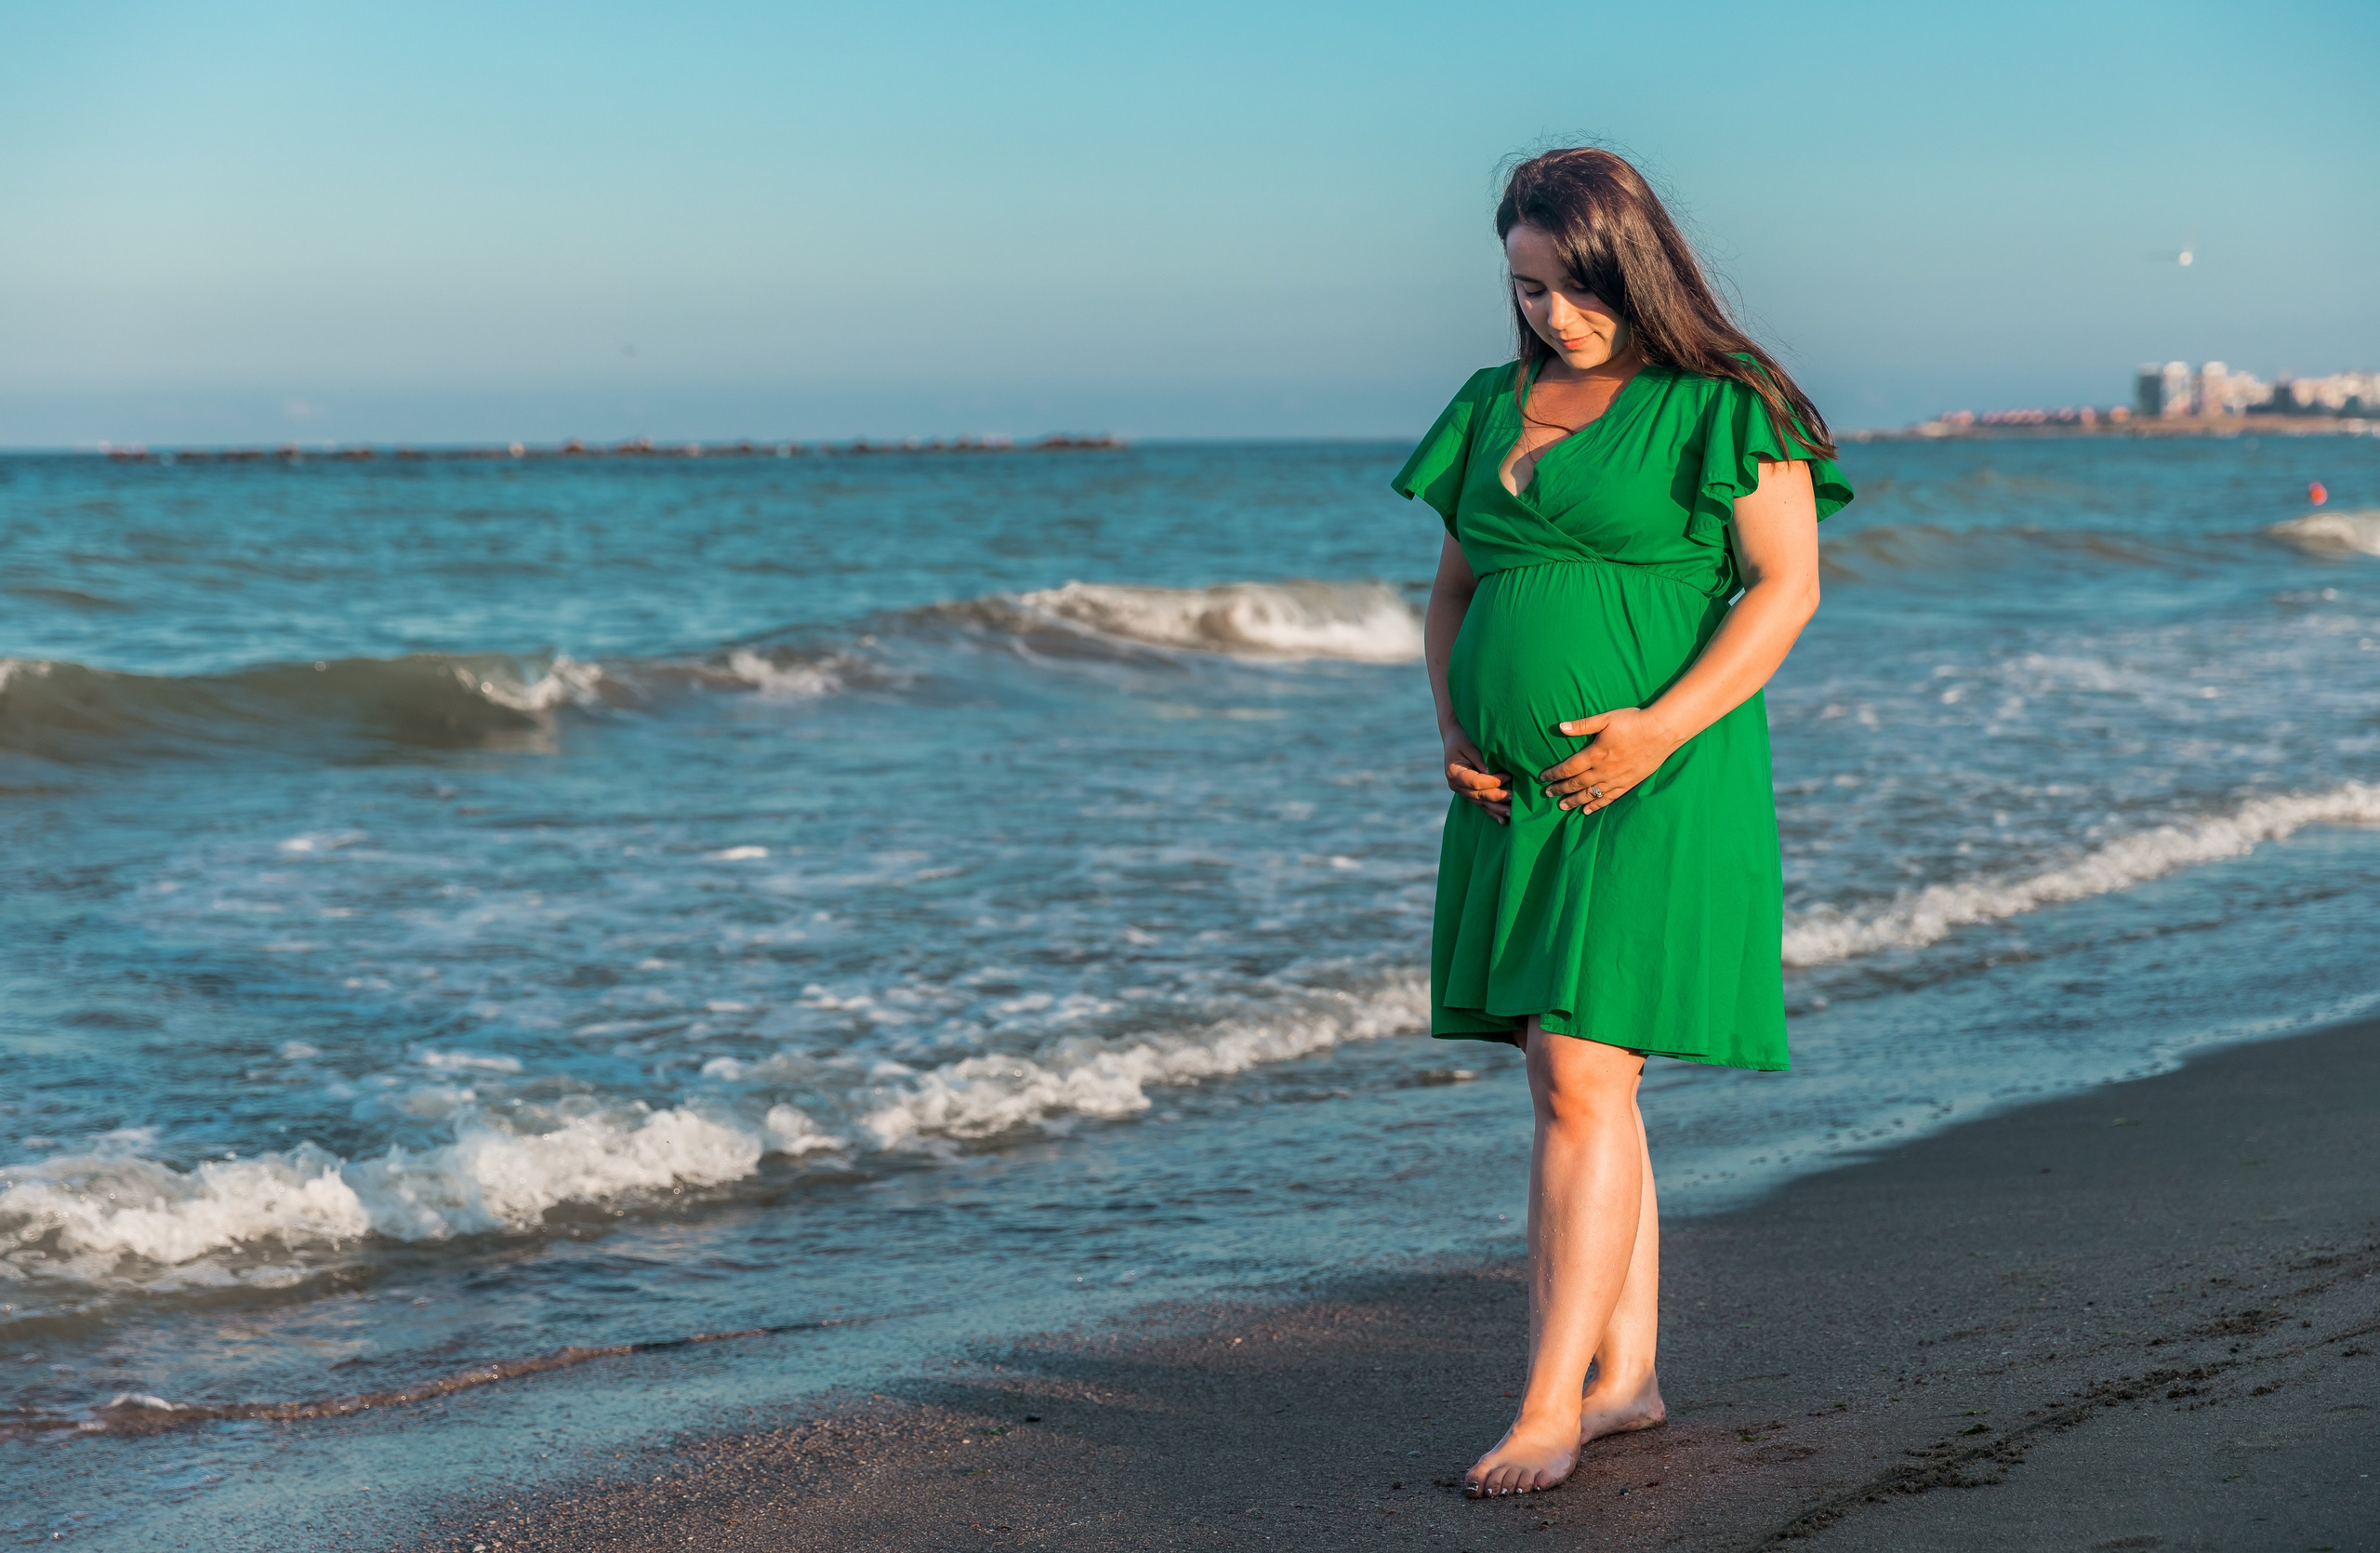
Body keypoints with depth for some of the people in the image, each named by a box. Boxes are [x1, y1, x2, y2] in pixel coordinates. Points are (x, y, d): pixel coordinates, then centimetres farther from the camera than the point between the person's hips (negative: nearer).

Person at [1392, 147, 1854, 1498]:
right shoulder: (1496, 410, 14)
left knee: (1581, 1081, -12)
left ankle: (1552, 1404, -10)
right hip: (1518, 795, 7)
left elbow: (1788, 586, -11)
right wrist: (1452, 732, 4)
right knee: (1575, 1086, 9)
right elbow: (1454, 590, 20)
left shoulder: (1720, 408, -6)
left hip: (1657, 790, -7)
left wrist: (1662, 728, -20)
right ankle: (1629, 1373, 18)